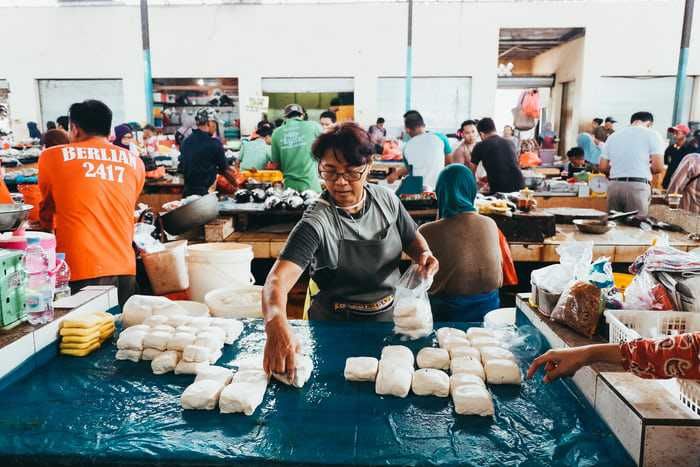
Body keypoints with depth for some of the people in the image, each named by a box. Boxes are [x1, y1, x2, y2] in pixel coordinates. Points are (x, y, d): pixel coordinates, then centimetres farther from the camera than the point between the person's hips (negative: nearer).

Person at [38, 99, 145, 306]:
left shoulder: (52, 156, 5)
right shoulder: (135, 162, 10)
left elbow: (46, 209, 21)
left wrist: (47, 230, 42)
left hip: (81, 272, -3)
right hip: (125, 268, 3)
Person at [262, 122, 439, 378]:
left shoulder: (386, 199, -7)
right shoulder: (317, 222, -25)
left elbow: (412, 239, 11)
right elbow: (277, 281, -37)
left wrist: (423, 254, -13)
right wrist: (276, 325, -58)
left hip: (388, 315, 4)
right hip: (337, 325, -4)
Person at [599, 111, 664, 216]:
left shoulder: (613, 136, 16)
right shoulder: (651, 134, 4)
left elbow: (603, 167, 12)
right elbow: (659, 167, -5)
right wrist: (645, 170, 15)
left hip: (614, 186, 4)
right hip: (638, 186, -4)